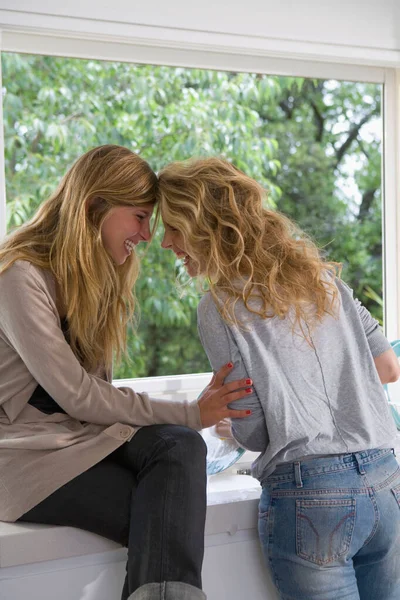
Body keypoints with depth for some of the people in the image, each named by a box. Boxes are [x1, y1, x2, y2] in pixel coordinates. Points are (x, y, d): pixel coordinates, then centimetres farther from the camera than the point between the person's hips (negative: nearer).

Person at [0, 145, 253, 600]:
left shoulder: (97, 277, 14)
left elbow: (93, 391, 8)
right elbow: (76, 395, -19)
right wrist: (190, 415, -18)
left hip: (78, 434, 7)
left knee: (180, 445, -26)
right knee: (170, 522, -28)